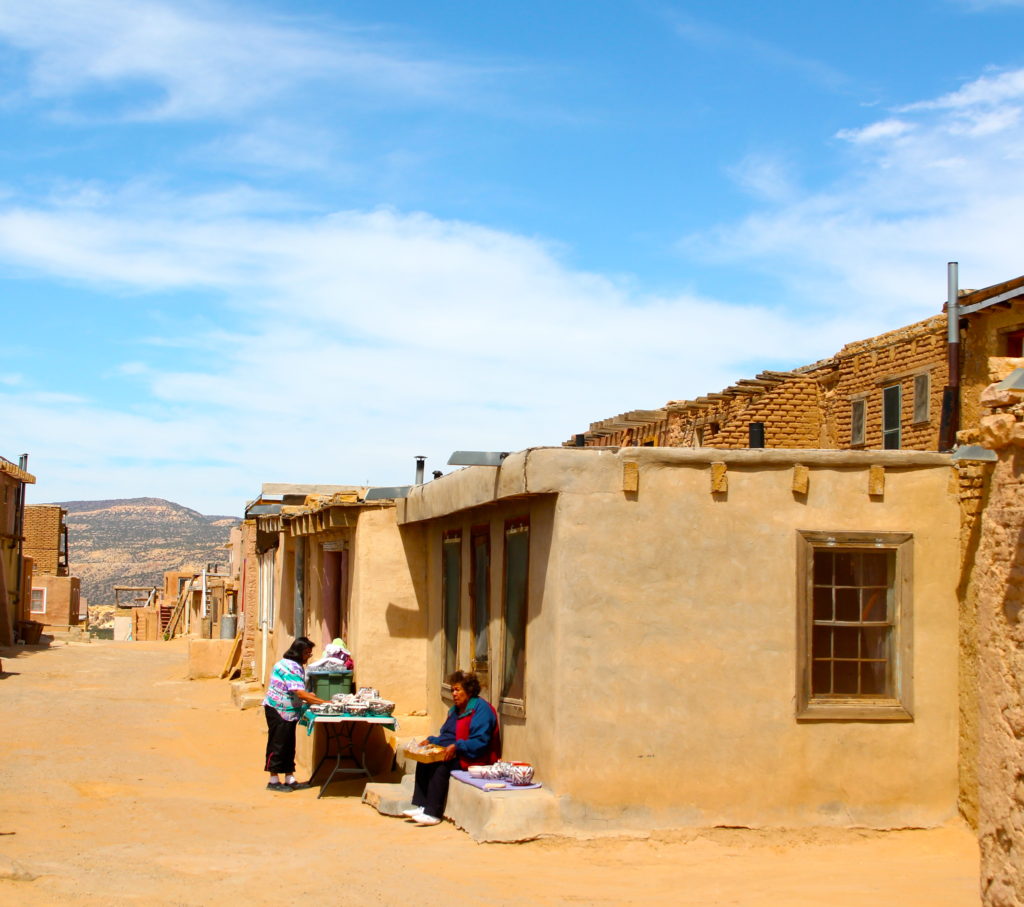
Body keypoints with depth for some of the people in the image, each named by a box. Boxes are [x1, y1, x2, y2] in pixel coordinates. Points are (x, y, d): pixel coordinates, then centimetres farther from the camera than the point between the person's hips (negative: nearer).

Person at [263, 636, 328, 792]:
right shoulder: (290, 667, -22)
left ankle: (289, 779, 18)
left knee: (289, 745, 12)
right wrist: (323, 702, -26)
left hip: (289, 712, 10)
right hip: (278, 710, -10)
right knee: (277, 744, -3)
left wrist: (311, 697, 1)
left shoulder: (297, 666, 11)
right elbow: (300, 694, -27)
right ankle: (274, 781, 4)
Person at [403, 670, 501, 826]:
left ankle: (433, 813, -28)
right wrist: (430, 740, 8)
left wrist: (457, 746, -25)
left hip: (472, 758, -9)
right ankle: (421, 806, -18)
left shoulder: (481, 708, -10)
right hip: (453, 754, 9)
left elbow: (480, 742, -18)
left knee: (440, 766, -30)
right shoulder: (455, 710, 20)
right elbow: (446, 737, 25)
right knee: (423, 761, -15)